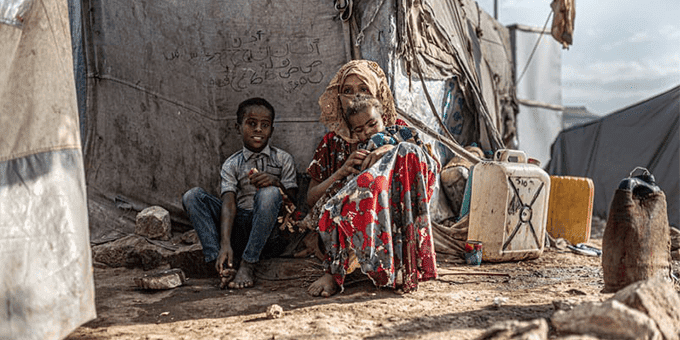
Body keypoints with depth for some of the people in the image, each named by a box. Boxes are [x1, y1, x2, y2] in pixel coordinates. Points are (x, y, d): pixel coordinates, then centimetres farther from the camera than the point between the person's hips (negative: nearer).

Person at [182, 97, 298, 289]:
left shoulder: (283, 159, 7)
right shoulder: (232, 165, 8)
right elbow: (229, 204, -7)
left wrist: (277, 184, -22)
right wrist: (225, 244, -23)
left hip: (272, 233, -2)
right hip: (240, 230, 2)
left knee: (269, 193, -31)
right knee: (192, 196, -12)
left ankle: (248, 265, -27)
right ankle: (224, 265, -28)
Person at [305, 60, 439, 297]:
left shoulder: (396, 130, 14)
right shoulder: (332, 142, 16)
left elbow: (433, 166, -3)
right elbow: (311, 199, 8)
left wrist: (392, 150, -19)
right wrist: (342, 171, -9)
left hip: (390, 219, 0)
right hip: (344, 222, 0)